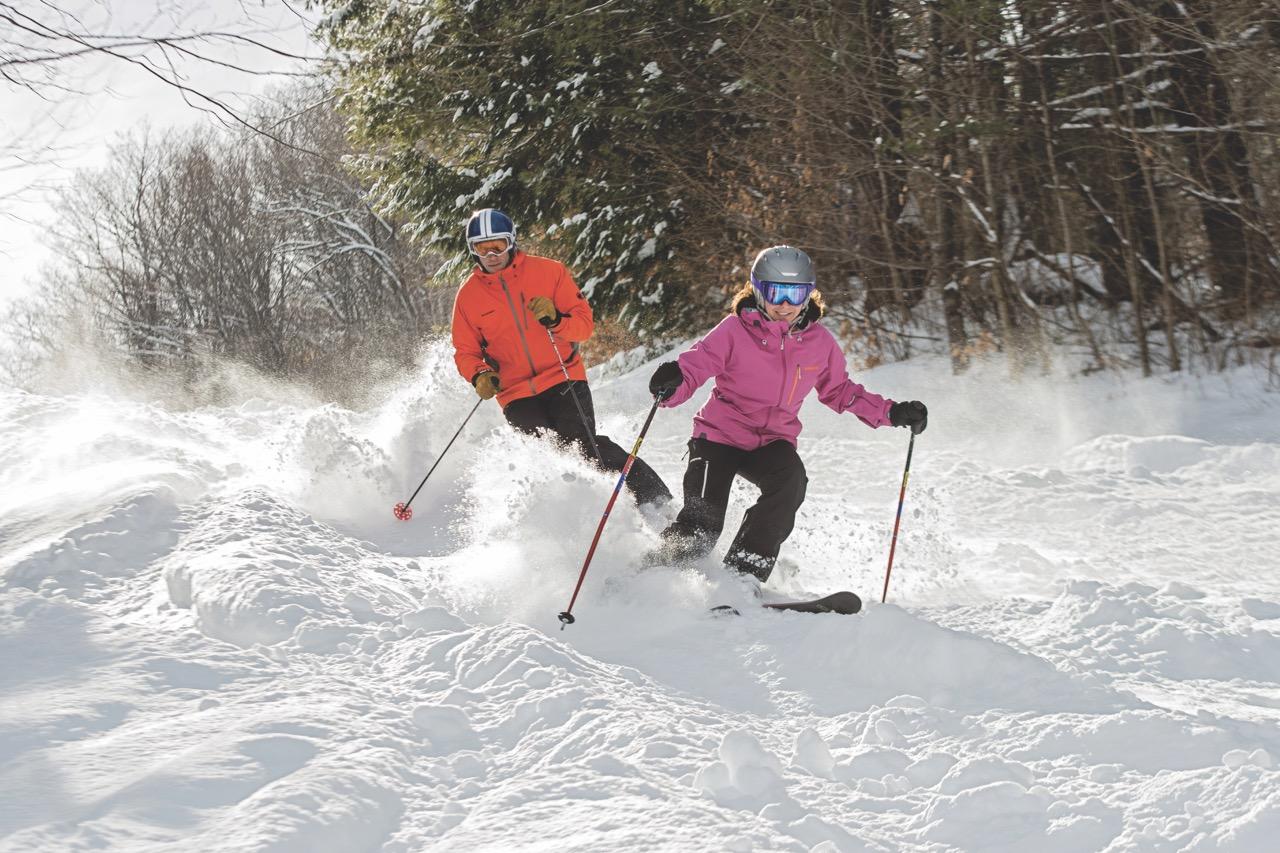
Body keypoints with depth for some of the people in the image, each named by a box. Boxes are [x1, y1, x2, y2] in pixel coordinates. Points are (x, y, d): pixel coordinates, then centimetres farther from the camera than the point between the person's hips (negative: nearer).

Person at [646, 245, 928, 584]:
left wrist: (893, 413, 4)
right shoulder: (735, 330, -13)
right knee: (701, 525, -16)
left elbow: (839, 391, 14)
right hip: (719, 435, -2)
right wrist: (670, 385, -42)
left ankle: (744, 574, -21)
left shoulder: (820, 343, -2)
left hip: (774, 441, 3)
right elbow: (693, 368, -17)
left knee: (790, 479, -30)